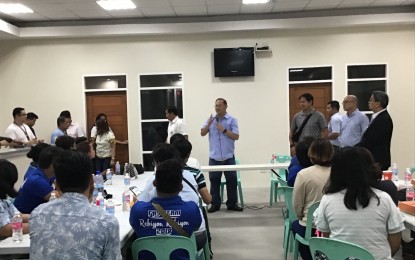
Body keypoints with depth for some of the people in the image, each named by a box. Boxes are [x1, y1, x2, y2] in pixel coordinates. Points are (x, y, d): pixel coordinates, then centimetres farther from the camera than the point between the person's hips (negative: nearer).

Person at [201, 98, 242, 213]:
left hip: (228, 157, -2)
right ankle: (215, 204, 14)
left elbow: (236, 136, -8)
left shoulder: (232, 120, -1)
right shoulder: (210, 119, 8)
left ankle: (232, 203, 14)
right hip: (214, 157, 2)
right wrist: (209, 124, -14)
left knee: (231, 180, 3)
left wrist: (224, 130, -16)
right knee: (214, 181, 6)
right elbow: (202, 133, 1)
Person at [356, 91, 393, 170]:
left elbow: (369, 141, -21)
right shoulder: (379, 117, 14)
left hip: (378, 162, -9)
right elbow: (367, 139, 14)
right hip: (373, 161, 9)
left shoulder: (384, 119, -18)